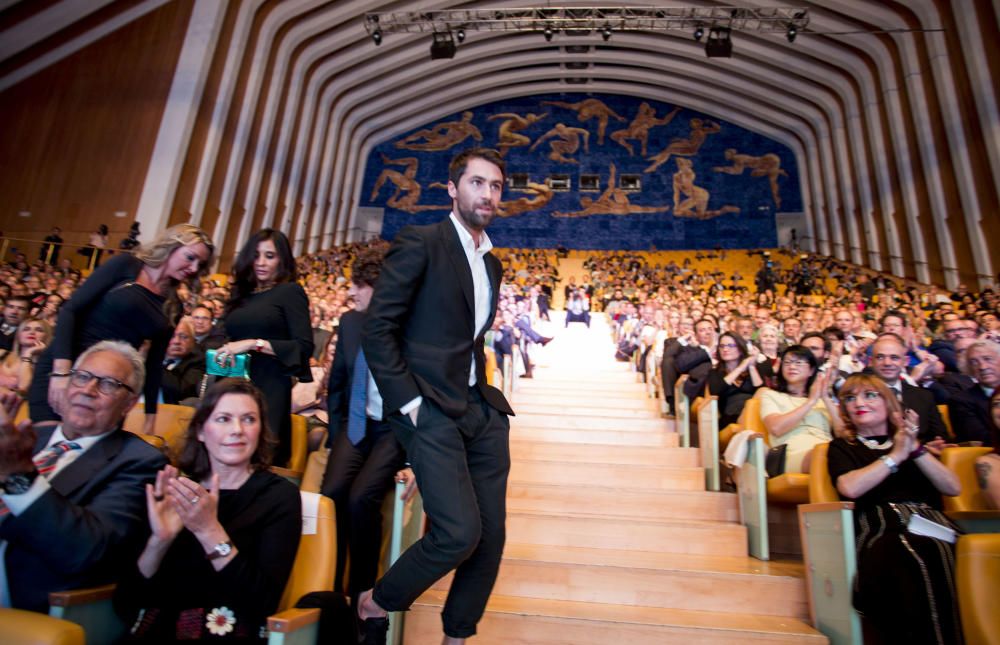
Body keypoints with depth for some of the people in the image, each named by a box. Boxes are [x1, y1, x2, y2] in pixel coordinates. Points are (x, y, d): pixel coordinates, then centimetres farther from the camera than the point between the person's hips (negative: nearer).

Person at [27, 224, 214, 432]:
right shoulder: (127, 265, -4)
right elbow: (70, 310, -9)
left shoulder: (173, 305, 8)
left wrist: (150, 420, 8)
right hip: (61, 369, -4)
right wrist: (61, 371, -20)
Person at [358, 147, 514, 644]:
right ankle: (374, 604, 13)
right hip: (430, 408, -7)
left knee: (491, 536, 8)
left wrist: (486, 391, 9)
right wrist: (409, 402, -14)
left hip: (480, 409, 8)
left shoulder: (491, 264, 18)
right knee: (460, 532, -15)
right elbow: (377, 328, -10)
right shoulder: (420, 244, -5)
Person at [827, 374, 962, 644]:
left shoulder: (909, 440, 28)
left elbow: (953, 488, 14)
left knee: (934, 555, -35)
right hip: (880, 527, -2)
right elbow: (850, 488, -5)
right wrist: (896, 455, 1)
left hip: (929, 521, 2)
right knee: (911, 562, -36)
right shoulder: (842, 447, 19)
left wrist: (916, 449, 1)